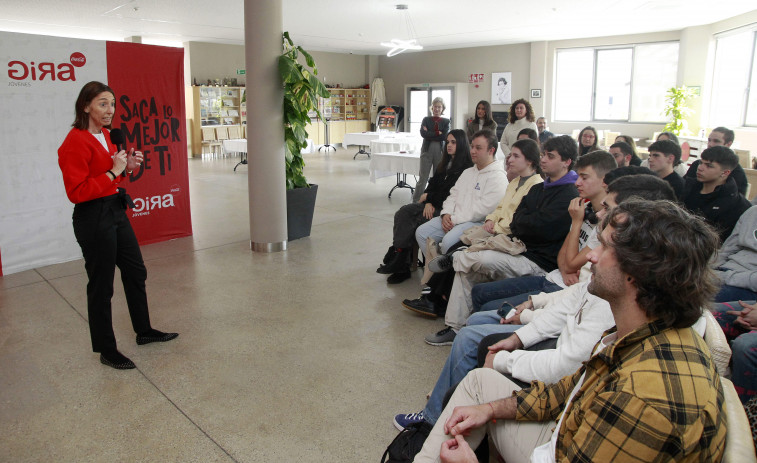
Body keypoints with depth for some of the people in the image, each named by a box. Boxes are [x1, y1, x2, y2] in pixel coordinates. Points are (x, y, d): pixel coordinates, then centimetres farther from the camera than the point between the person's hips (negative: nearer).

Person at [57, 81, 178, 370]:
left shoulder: (105, 136, 10)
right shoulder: (75, 142, -17)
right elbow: (76, 192, -22)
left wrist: (127, 166, 4)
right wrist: (113, 172, -21)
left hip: (116, 211, 9)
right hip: (93, 218, -9)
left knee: (136, 272, 18)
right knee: (101, 285, 3)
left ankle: (144, 331, 35)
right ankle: (106, 351, 19)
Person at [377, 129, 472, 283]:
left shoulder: (466, 167, -7)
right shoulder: (445, 163, 20)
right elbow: (433, 183, 14)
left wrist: (428, 197, -6)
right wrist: (428, 202, -6)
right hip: (433, 204, 8)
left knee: (413, 221, -25)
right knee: (403, 212, -16)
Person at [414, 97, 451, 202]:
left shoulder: (446, 121, 8)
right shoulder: (426, 119, 8)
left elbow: (445, 136, -7)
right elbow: (423, 133, -8)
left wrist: (430, 134, -6)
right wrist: (438, 133, -8)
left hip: (440, 151, 1)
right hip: (427, 150, -1)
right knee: (423, 177, -3)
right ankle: (416, 201, 2)